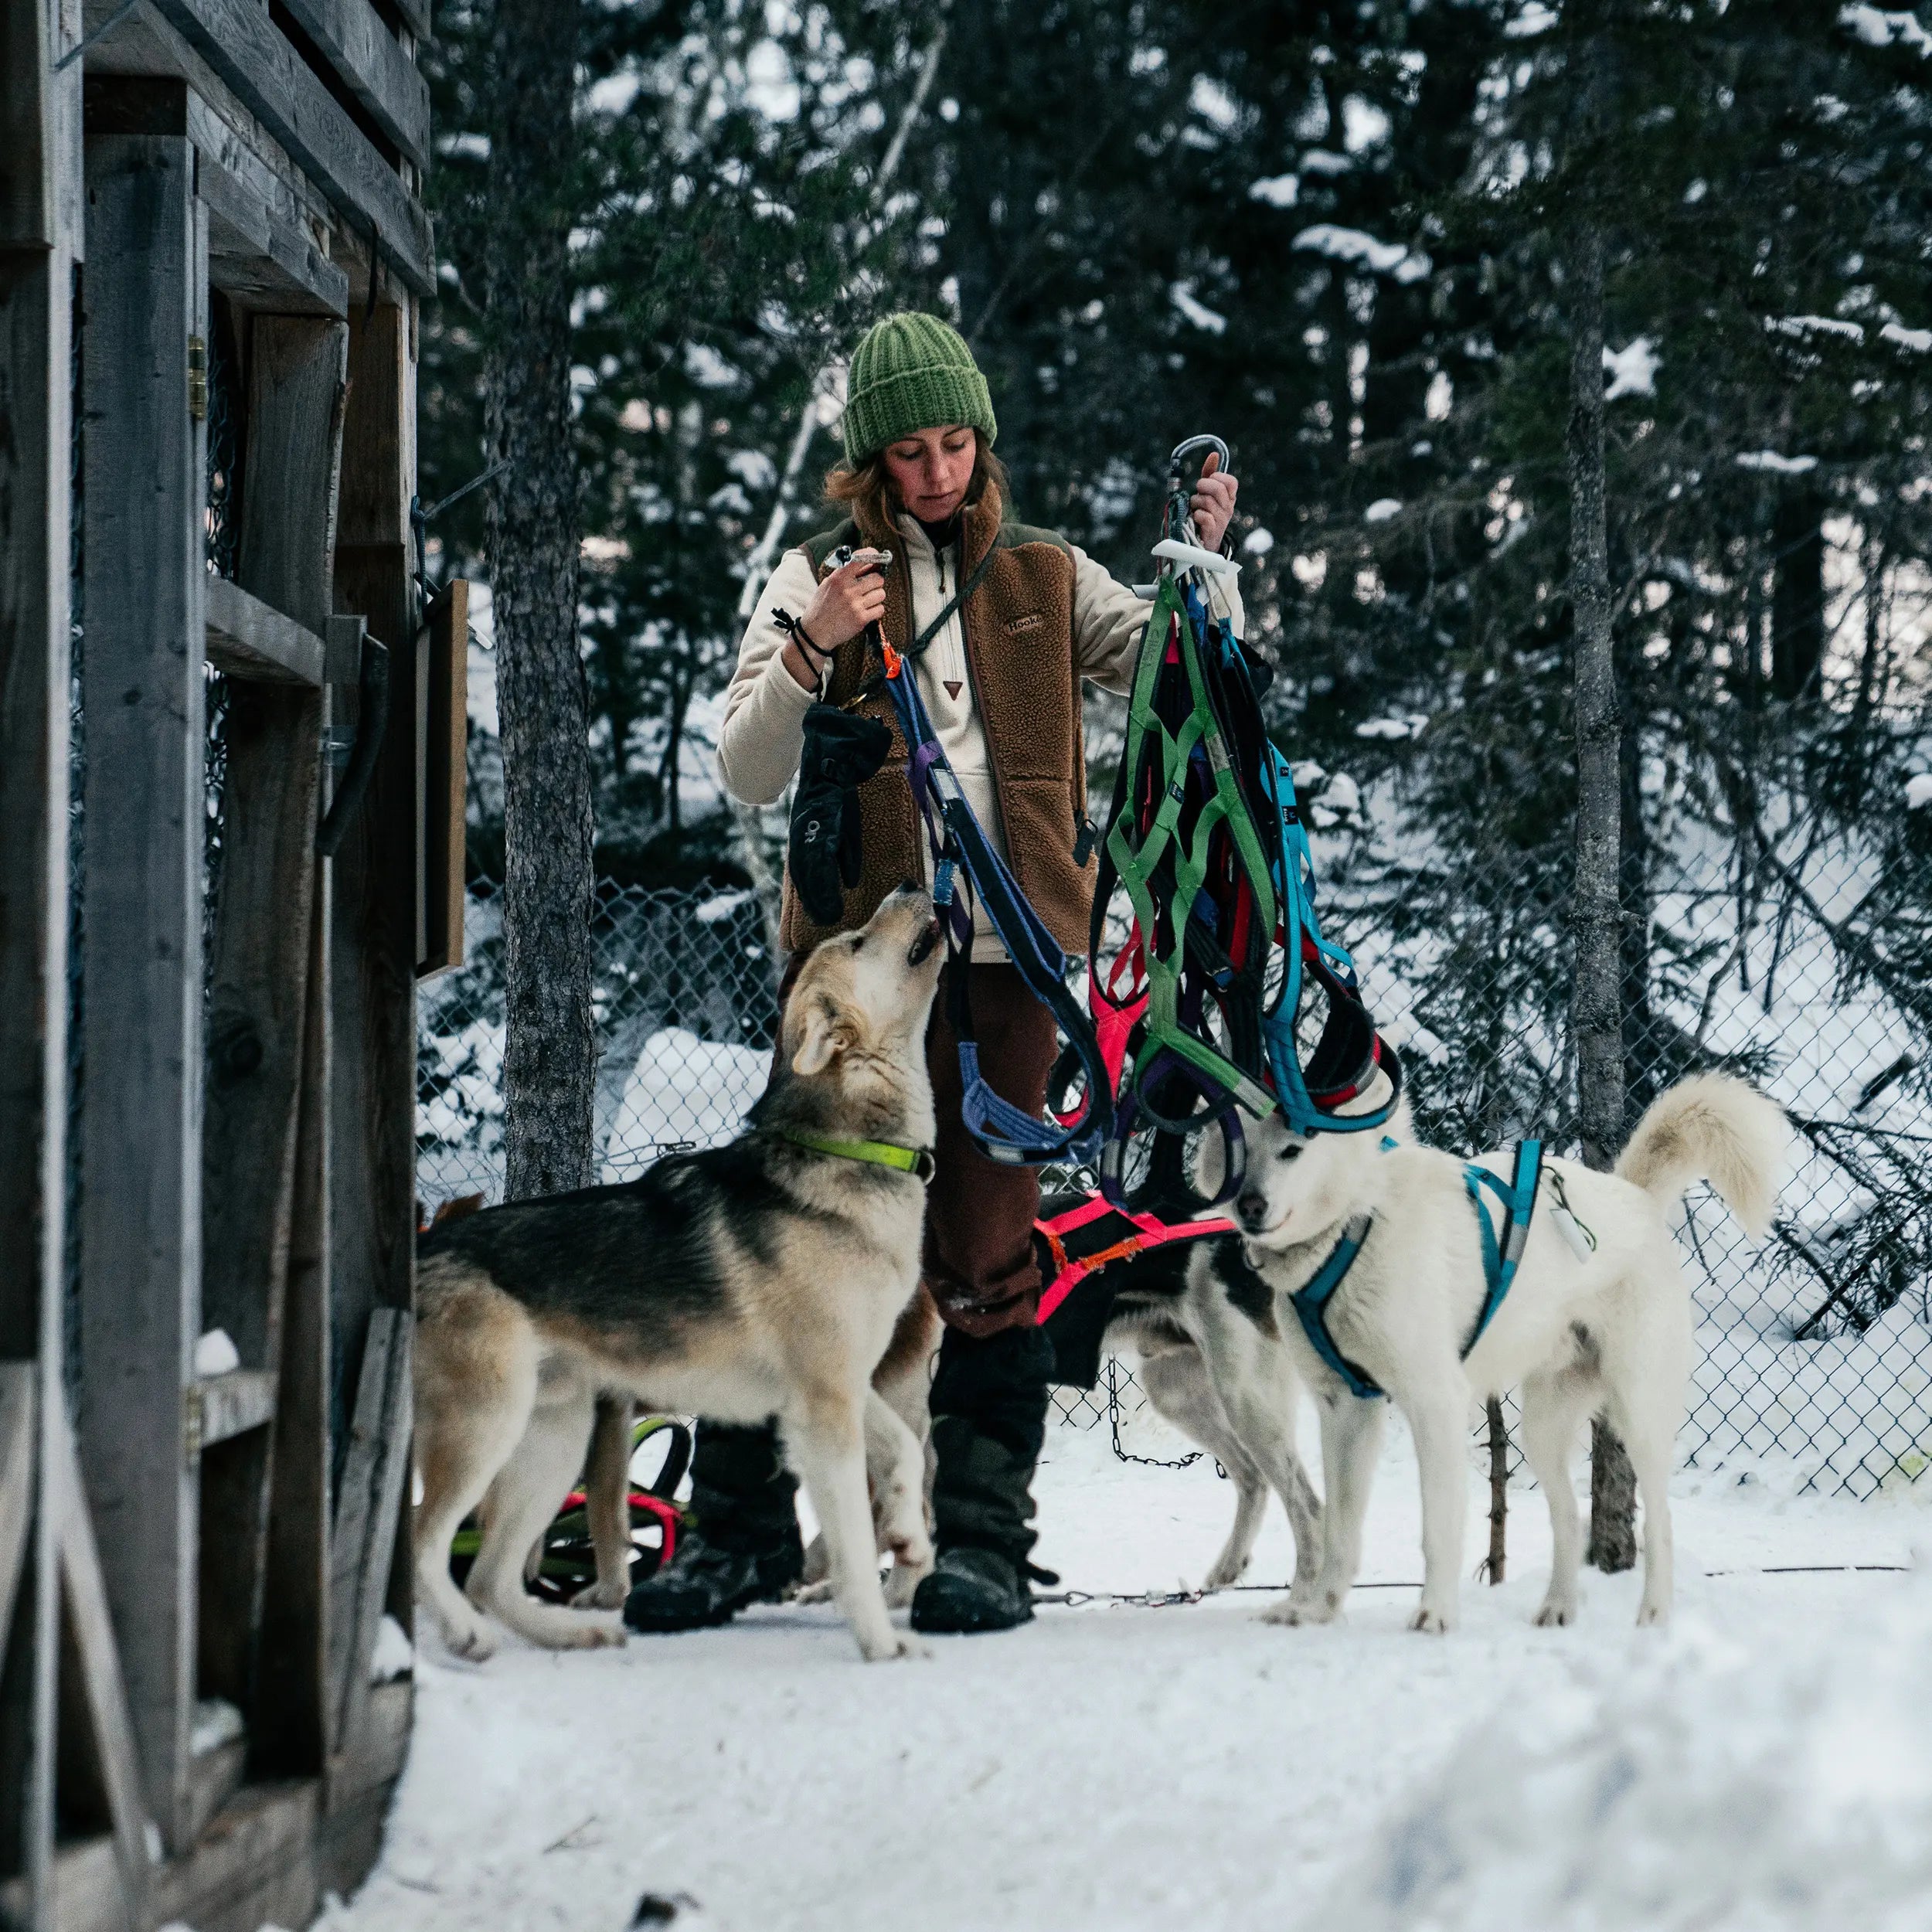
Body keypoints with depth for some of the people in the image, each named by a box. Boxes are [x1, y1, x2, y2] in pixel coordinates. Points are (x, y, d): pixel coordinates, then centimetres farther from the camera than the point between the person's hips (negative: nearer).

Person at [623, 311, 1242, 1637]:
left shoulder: (1045, 580, 15)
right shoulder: (818, 577, 10)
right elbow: (749, 774, 3)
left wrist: (1208, 560, 0)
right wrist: (813, 651, -12)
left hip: (1005, 952, 1)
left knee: (987, 1251, -1)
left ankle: (985, 1541, 2)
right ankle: (741, 1527, 5)